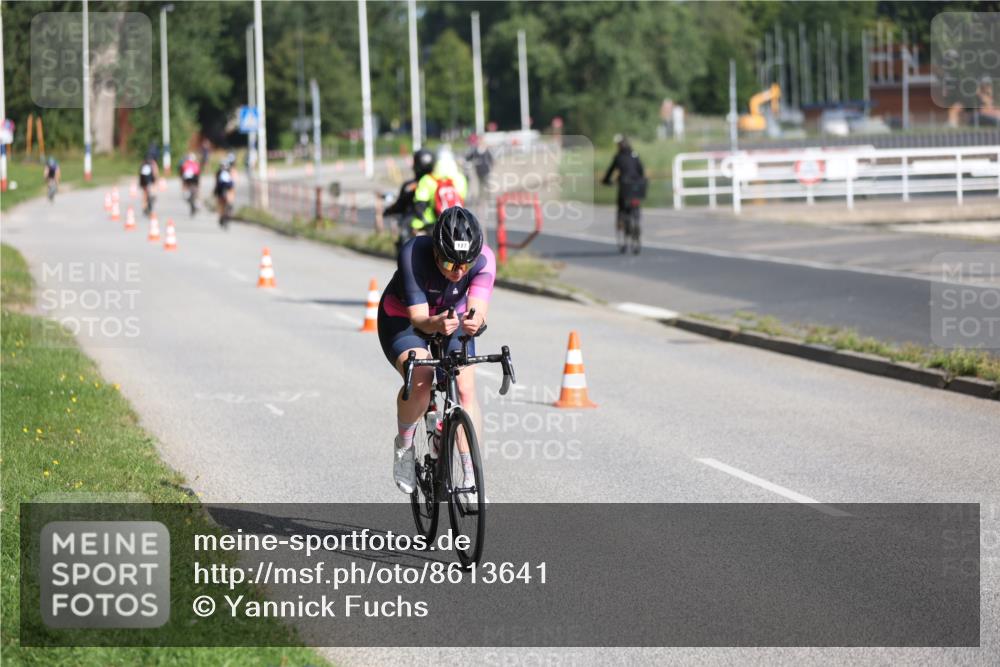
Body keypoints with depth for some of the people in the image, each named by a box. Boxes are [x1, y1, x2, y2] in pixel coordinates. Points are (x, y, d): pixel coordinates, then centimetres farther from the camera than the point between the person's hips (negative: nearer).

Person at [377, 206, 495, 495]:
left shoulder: (484, 259, -29)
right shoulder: (414, 254, -36)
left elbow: (478, 308, -40)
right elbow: (418, 317, -37)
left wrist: (474, 321, -64)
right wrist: (436, 324, -59)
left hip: (453, 319, 3)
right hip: (403, 318, -3)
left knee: (466, 387, -17)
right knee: (419, 382, -29)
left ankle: (471, 479, -9)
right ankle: (403, 446, -2)